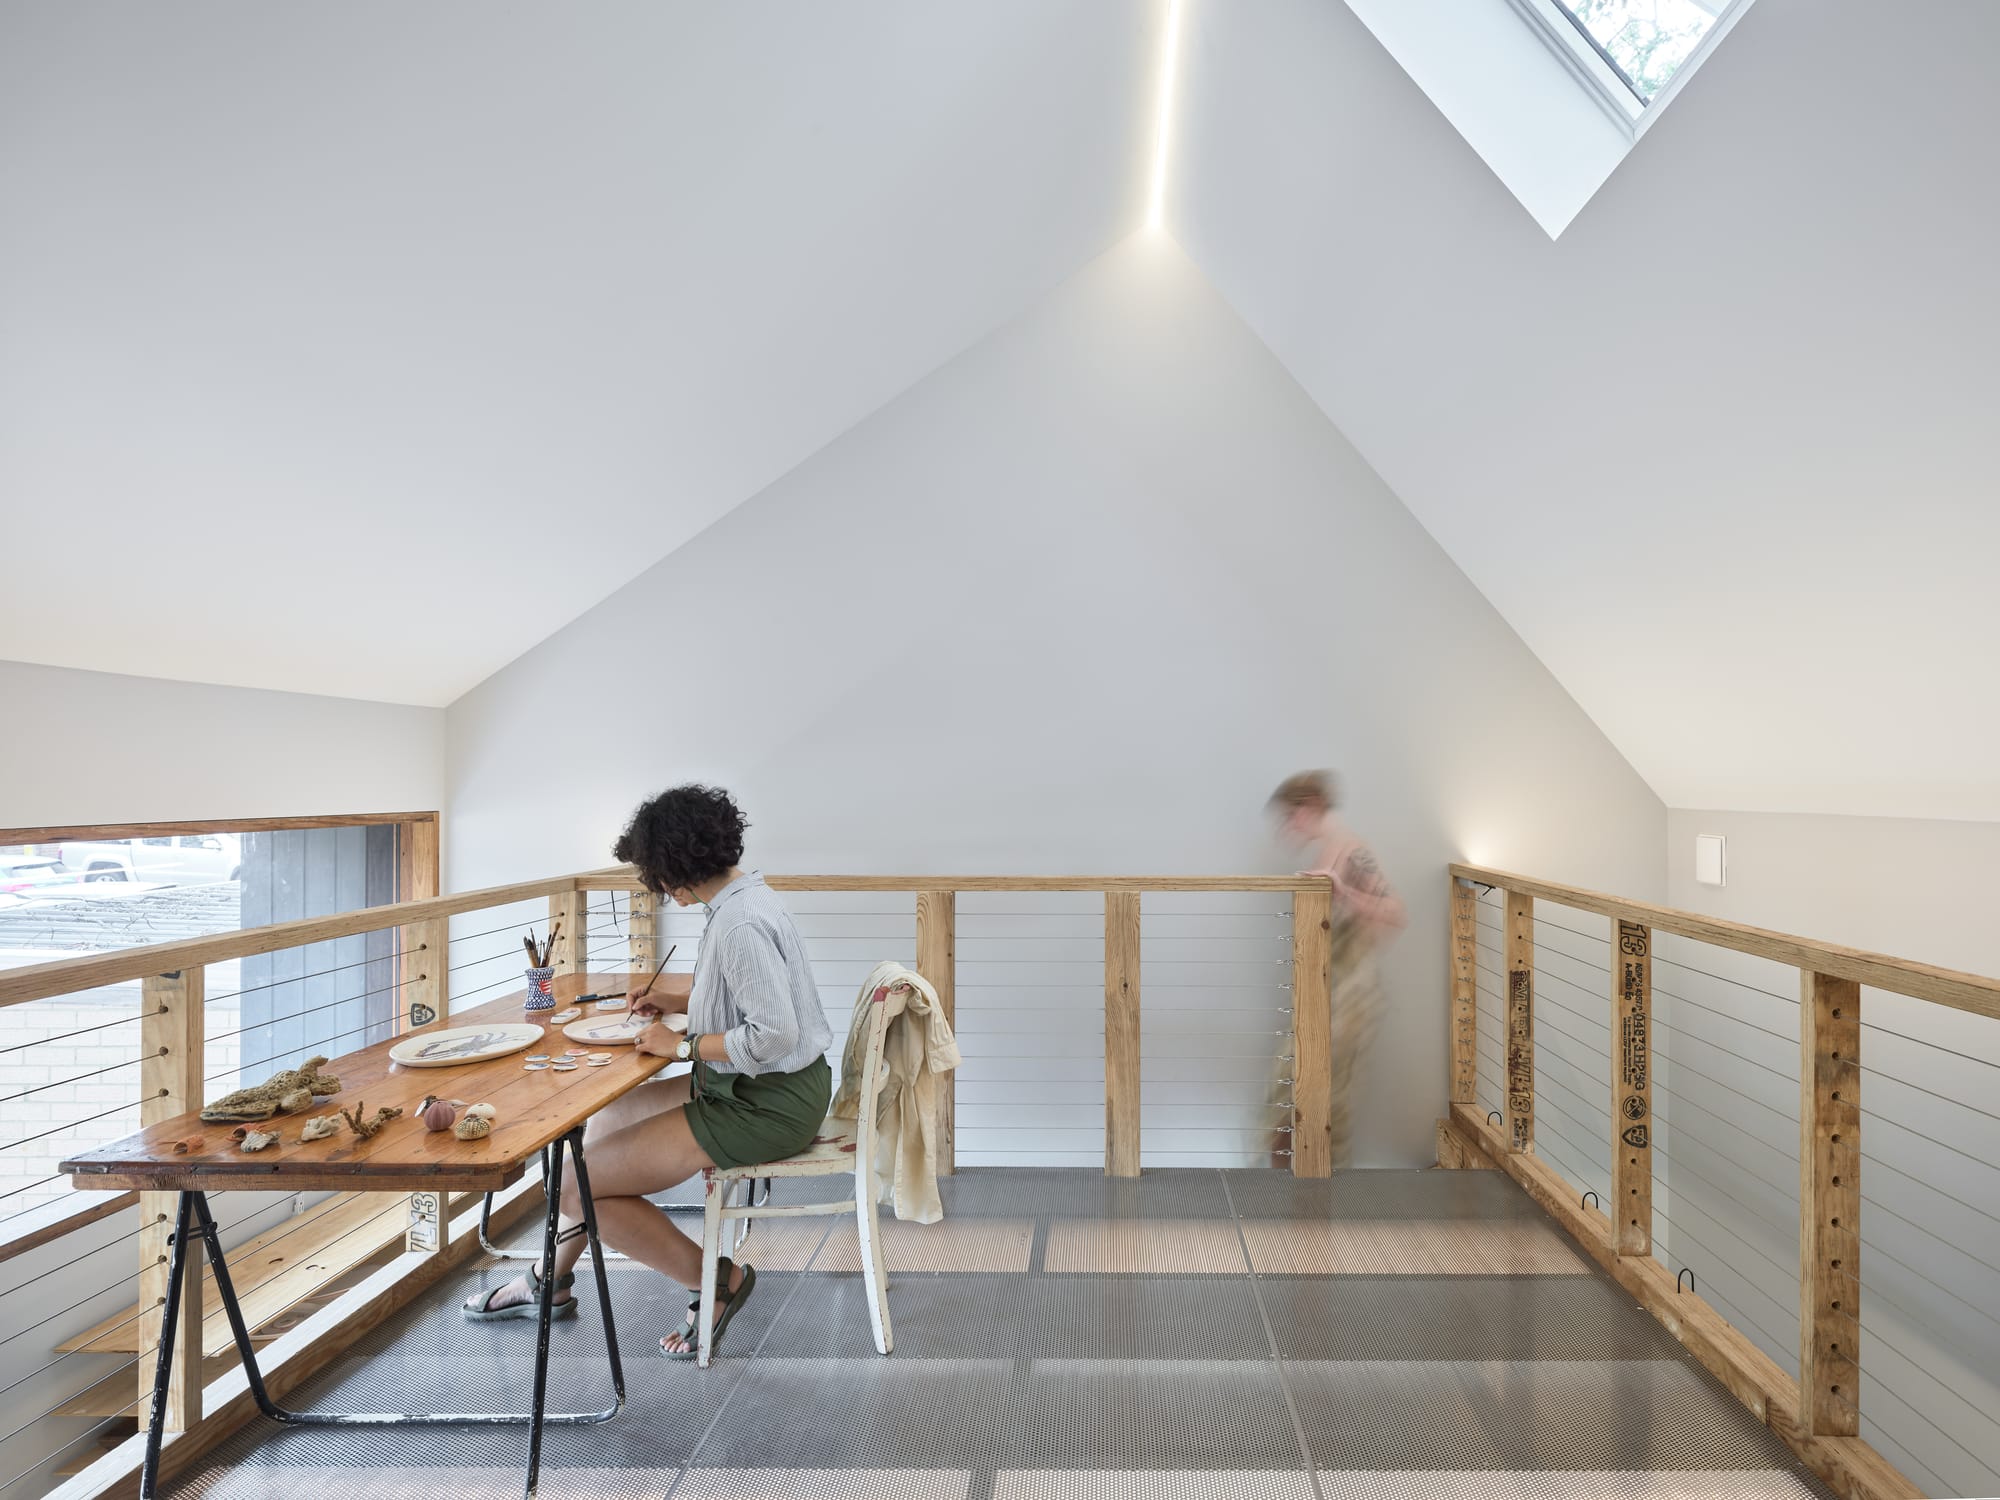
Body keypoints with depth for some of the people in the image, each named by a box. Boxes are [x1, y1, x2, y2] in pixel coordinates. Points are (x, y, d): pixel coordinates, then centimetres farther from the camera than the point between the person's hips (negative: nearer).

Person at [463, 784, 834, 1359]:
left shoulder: (740, 923, -26)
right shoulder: (747, 896, 6)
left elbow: (773, 1033, -31)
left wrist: (683, 1045, -17)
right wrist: (680, 1000, 10)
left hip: (768, 1105, -10)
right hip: (753, 1088, 10)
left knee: (579, 1188, -3)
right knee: (603, 1122, 21)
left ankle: (717, 1283, 9)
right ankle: (549, 1280, 37)